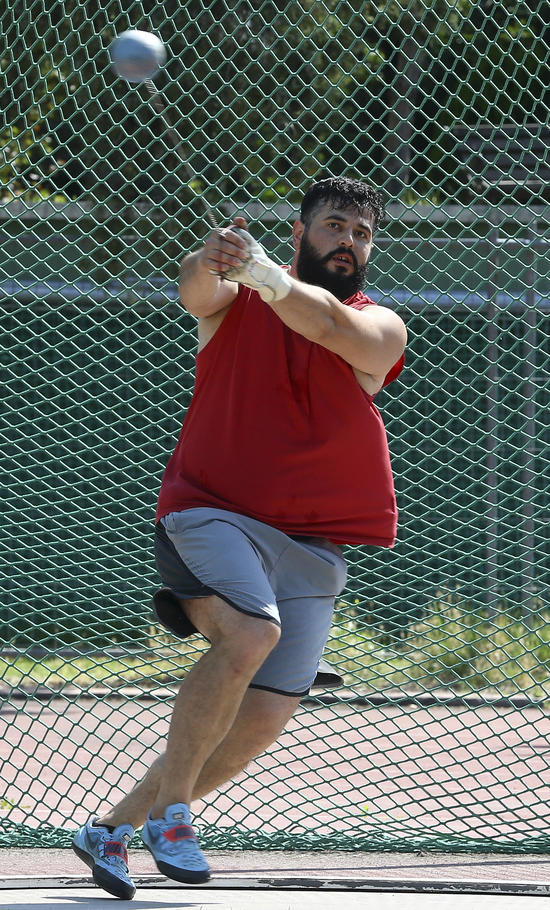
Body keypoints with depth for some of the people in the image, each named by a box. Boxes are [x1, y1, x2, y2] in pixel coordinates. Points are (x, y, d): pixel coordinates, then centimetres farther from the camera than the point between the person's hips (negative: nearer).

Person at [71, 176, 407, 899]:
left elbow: (326, 324, -17)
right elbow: (196, 293, -17)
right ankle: (169, 808, -17)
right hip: (212, 511, -3)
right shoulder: (239, 301, 6)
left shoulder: (381, 329, 6)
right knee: (251, 633, -31)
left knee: (264, 719, -5)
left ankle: (115, 826, 13)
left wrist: (266, 275, -37)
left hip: (310, 550, 3)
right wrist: (210, 263, -42)